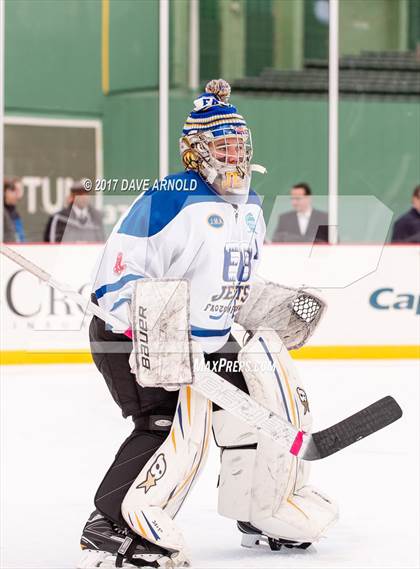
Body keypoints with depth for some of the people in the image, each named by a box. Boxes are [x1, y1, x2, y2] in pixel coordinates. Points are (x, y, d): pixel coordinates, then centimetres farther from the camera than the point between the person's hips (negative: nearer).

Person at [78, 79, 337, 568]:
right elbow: (120, 269, -24)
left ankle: (263, 508, 30)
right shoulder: (171, 200, -19)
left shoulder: (250, 207, 10)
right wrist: (151, 323, -34)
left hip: (209, 341, 9)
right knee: (175, 426, -25)